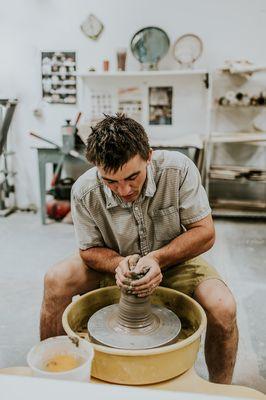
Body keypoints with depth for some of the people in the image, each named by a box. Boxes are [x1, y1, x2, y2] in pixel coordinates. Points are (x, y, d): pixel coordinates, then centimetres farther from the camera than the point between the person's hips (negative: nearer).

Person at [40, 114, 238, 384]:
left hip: (174, 260, -1)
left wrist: (157, 258, -31)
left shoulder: (178, 168, -27)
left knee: (223, 308, -27)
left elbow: (205, 233, -19)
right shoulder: (84, 191, -22)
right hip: (117, 263, 2)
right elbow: (89, 250, -8)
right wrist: (119, 264, -29)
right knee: (55, 280, -21)